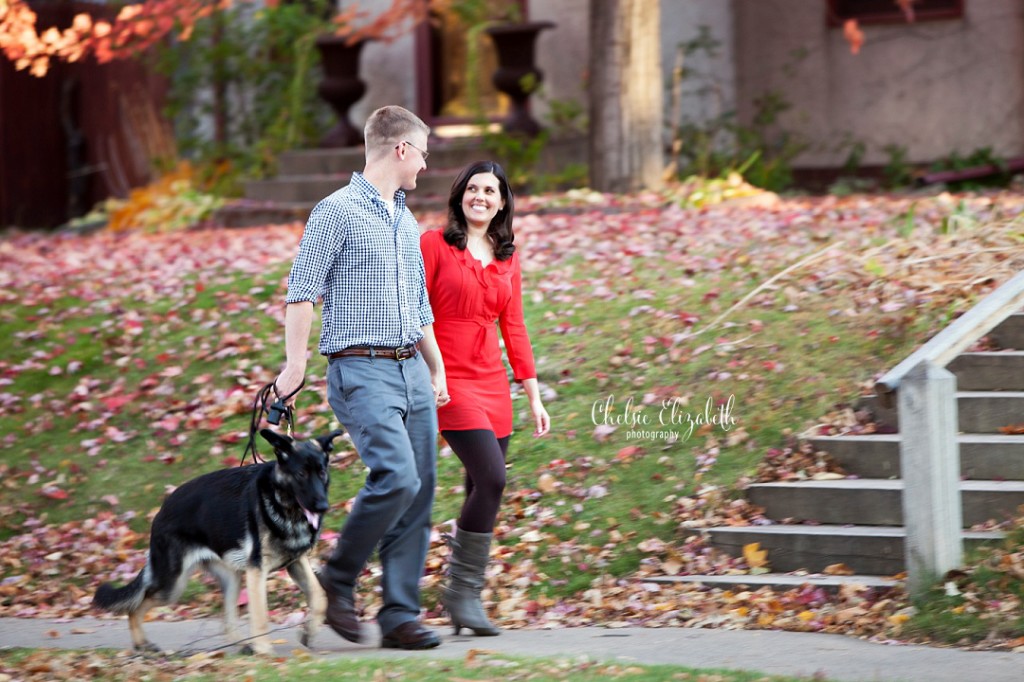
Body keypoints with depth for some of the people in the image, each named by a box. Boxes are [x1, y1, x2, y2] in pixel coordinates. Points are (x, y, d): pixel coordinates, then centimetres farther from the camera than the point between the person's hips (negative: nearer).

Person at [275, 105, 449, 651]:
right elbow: (302, 291, -10)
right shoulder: (338, 212, -6)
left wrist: (437, 369, 24)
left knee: (420, 493, 1)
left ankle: (399, 616, 4)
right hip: (361, 369, -8)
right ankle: (337, 581, -3)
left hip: (411, 370, 8)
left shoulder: (406, 221, 20)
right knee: (397, 478, -21)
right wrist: (296, 363, -16)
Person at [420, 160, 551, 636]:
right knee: (491, 478, -19)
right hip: (449, 381, -6)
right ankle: (462, 591, -9)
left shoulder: (507, 258, 13)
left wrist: (533, 396, 13)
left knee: (483, 492, 3)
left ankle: (465, 599, 11)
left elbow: (514, 329, 16)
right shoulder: (434, 244, -2)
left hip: (493, 382, 6)